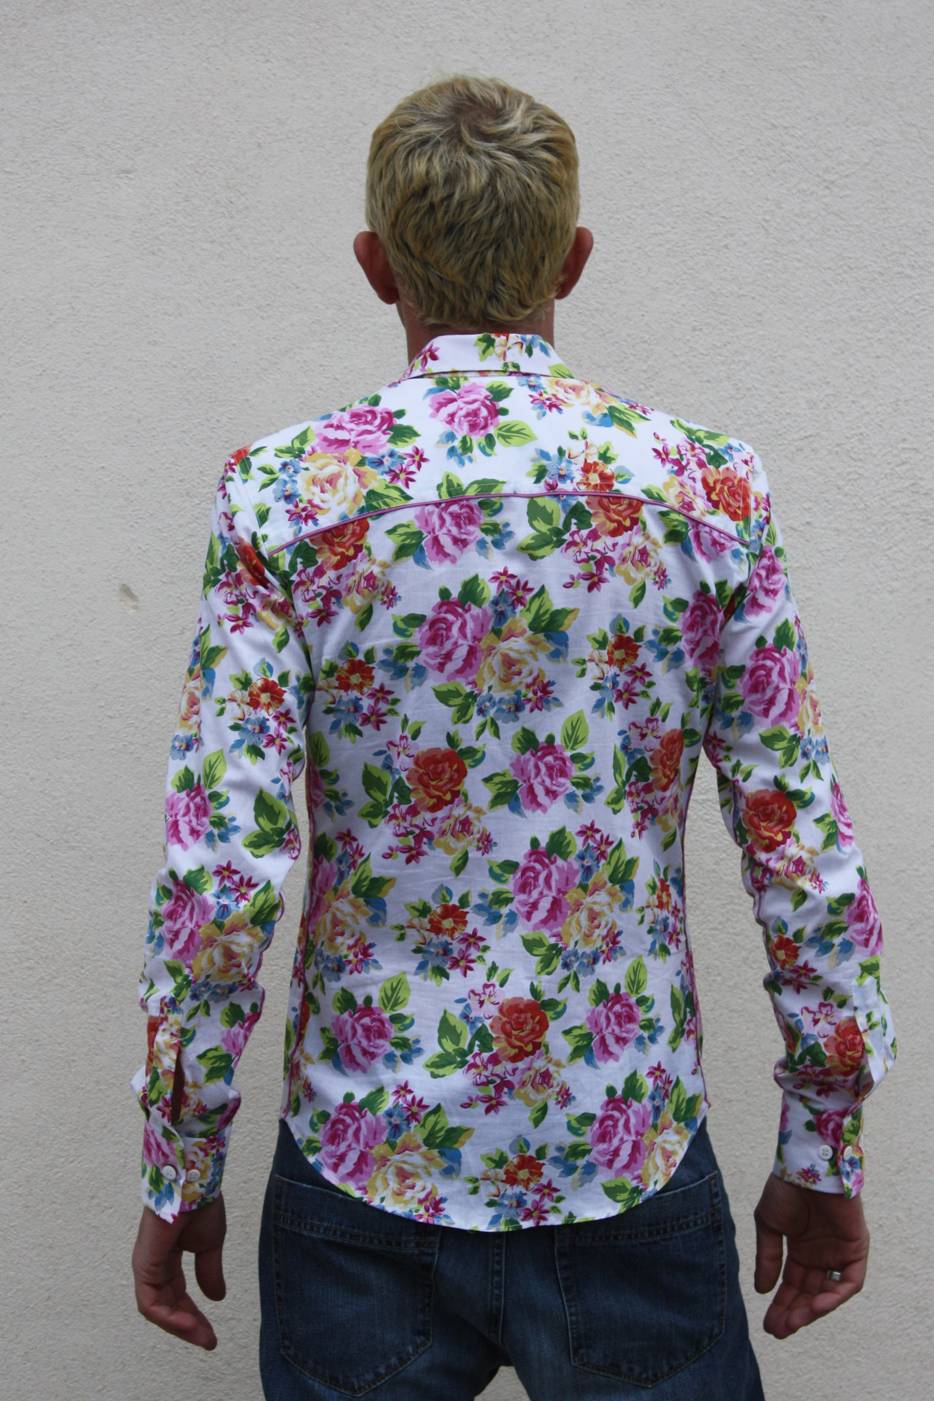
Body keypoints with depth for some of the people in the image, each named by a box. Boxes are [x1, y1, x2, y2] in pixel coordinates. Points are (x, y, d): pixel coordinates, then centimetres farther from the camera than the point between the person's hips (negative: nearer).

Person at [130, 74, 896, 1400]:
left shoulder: (282, 494, -10)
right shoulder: (708, 487, -8)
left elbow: (222, 873, -14)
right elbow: (806, 858, -7)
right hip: (631, 1167, 0)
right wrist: (824, 1152, 5)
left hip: (363, 1172, 1)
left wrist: (178, 1175, -1)